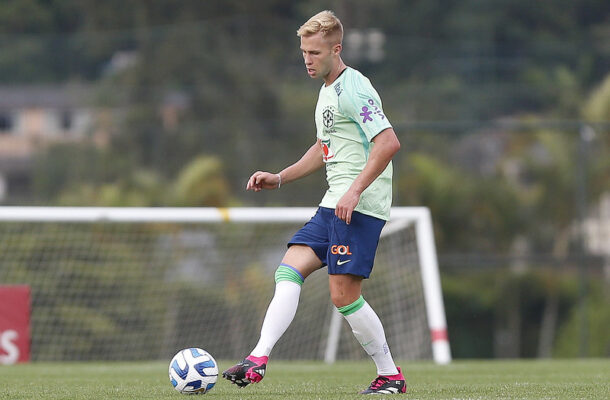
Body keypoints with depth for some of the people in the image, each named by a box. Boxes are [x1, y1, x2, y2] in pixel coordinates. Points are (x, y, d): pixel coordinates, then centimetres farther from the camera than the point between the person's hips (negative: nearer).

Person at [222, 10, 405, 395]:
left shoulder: (354, 89, -12)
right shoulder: (327, 91, 19)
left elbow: (389, 143, -22)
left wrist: (355, 190, -25)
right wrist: (279, 178, 23)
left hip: (361, 205, -10)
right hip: (334, 205, 10)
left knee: (344, 294, -10)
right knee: (289, 269, -3)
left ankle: (390, 376, 3)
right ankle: (258, 360, -11)